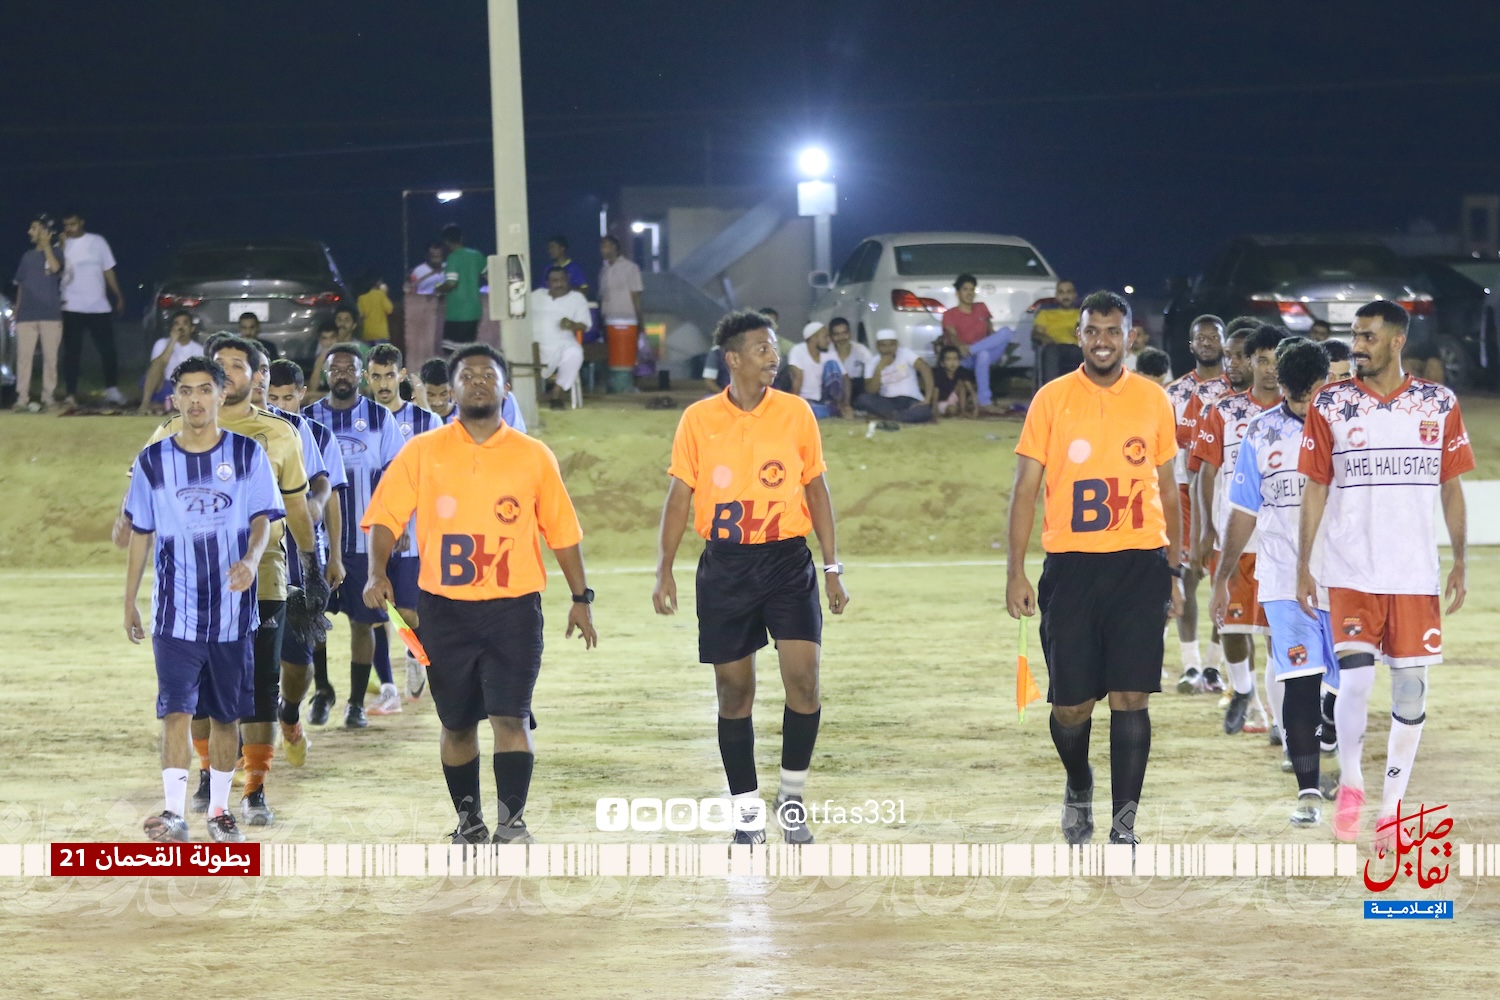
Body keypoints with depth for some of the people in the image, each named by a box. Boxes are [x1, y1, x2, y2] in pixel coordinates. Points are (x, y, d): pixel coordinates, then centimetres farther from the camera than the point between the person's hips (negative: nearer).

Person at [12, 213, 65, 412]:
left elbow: (55, 267, -19)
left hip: (51, 314, -4)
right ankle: (22, 398, -2)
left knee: (50, 357, -2)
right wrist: (16, 310, 14)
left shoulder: (55, 252, 4)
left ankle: (48, 398, 2)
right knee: (23, 356, -2)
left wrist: (46, 245, -11)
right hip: (26, 314, 4)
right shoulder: (28, 256, 16)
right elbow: (21, 285, 19)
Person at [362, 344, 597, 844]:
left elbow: (562, 531, 11)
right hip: (444, 609, 1)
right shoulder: (423, 452, 3)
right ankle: (469, 821, 24)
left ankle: (511, 822, -10)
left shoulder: (533, 456, 5)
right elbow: (385, 517, 1)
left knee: (510, 717, -12)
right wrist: (377, 573, -15)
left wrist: (581, 598, 9)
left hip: (513, 608, -1)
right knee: (457, 723, 10)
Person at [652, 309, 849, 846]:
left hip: (787, 559, 0)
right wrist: (664, 570, -1)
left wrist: (833, 567, 6)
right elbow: (679, 496, 5)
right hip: (725, 565, 0)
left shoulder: (796, 412, 3)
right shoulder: (699, 419, 0)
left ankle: (792, 796, 6)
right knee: (734, 691, 3)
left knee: (803, 677, -12)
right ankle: (746, 811, 13)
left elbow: (816, 491, 9)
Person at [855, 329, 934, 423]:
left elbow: (925, 368, -16)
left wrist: (927, 399, -24)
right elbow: (870, 392, -7)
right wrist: (879, 369, -17)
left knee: (924, 411, -38)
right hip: (887, 402, 2)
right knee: (863, 400, -29)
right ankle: (895, 415, -24)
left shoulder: (905, 353, -3)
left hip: (910, 401, -2)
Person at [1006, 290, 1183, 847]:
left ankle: (1124, 827, -3)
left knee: (1130, 697, -7)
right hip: (1070, 565, 0)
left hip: (1140, 565, 0)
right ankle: (1078, 785, 33)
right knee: (1070, 702, 3)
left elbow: (1167, 490, 15)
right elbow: (1025, 488, 3)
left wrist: (1174, 572, 13)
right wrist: (1015, 572, -4)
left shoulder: (1154, 401, 8)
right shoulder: (1052, 399, 3)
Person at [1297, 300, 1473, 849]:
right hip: (1351, 571, -1)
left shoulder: (1439, 404, 4)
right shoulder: (1330, 405, 2)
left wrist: (1461, 562, 3)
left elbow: (1452, 488, 8)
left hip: (1416, 571, 1)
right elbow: (1315, 489, 4)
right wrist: (1303, 565, 0)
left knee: (1411, 686, 1)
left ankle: (1392, 804, 11)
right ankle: (1350, 782, 13)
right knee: (1355, 681, -11)